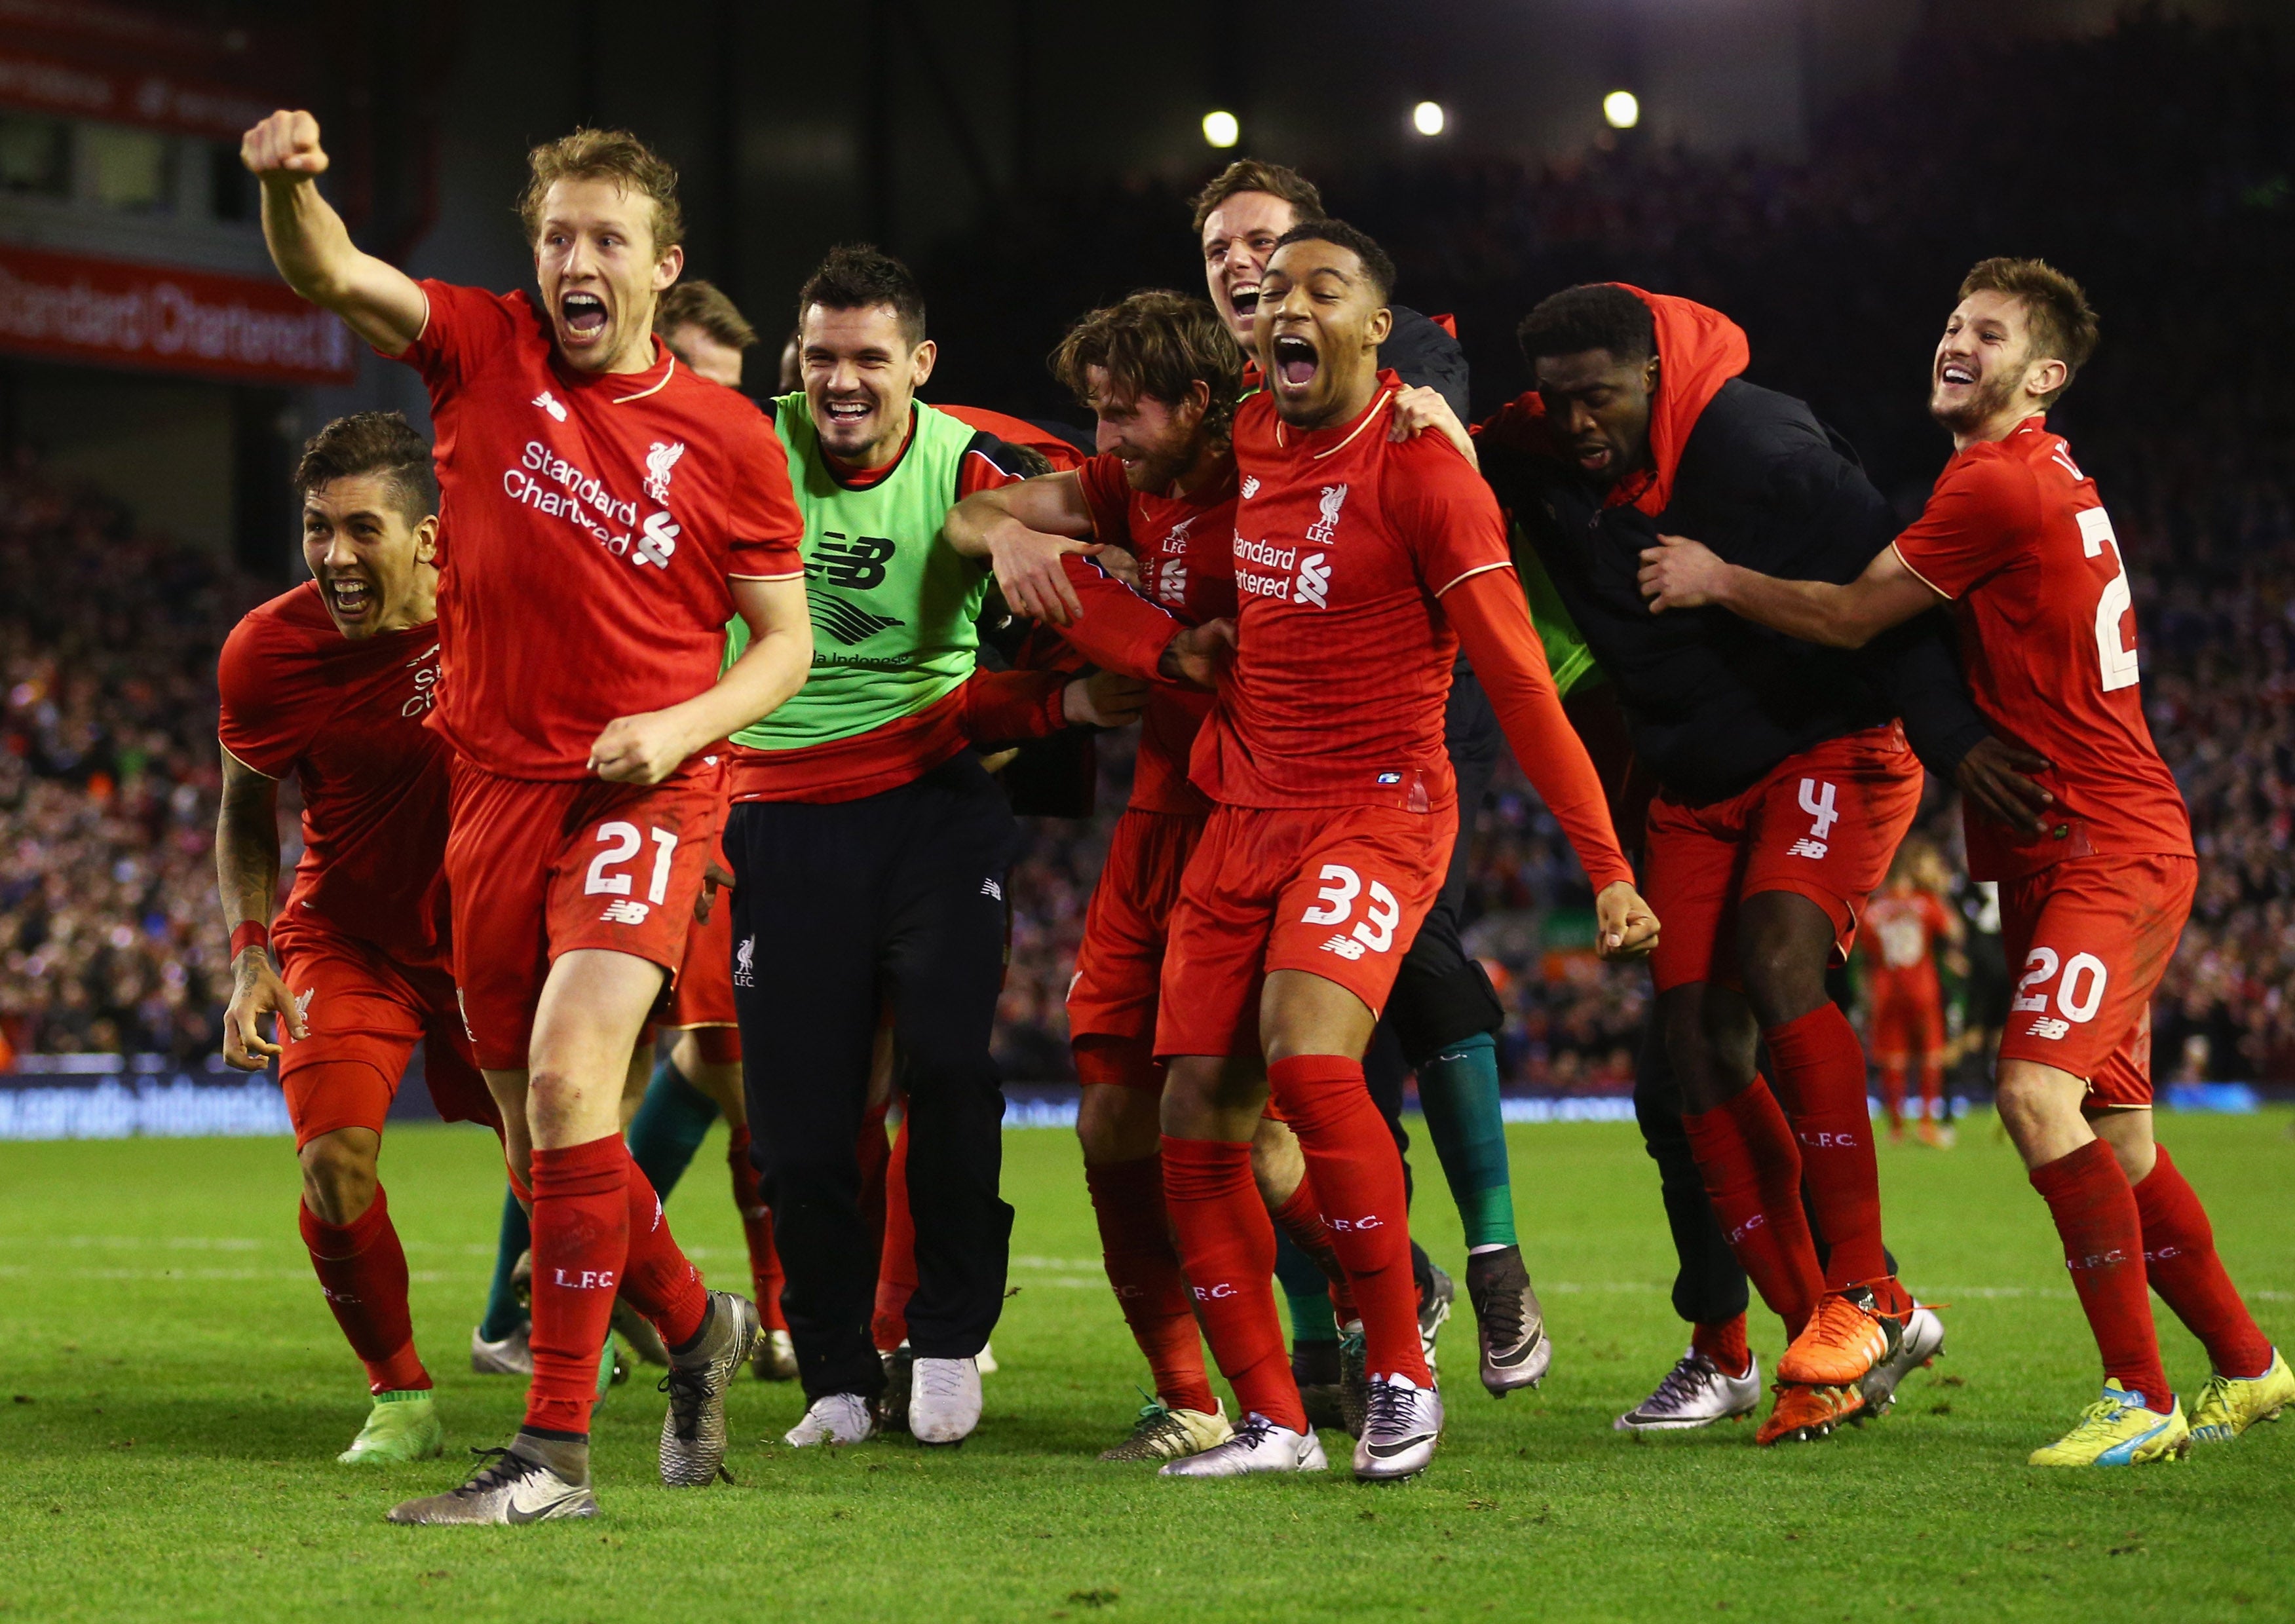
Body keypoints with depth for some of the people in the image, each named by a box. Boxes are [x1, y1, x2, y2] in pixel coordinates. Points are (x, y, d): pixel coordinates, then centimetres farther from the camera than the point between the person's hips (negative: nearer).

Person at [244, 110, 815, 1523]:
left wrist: (684, 725, -12)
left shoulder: (729, 439, 0)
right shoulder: (484, 353, 4)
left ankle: (556, 1453, -20)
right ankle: (694, 1325, 39)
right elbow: (330, 274, -11)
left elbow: (787, 641, 6)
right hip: (498, 785, 4)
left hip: (647, 789, -4)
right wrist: (288, 184, -33)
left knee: (567, 1077, -23)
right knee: (540, 1143, 10)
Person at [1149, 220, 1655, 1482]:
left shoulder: (1420, 471, -12)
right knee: (1197, 1120, -2)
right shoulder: (1239, 444, 8)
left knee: (1308, 1059, -28)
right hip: (1244, 811, 7)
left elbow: (1517, 680, -13)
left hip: (1377, 809, -7)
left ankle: (1401, 1375, -13)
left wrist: (1607, 865, -15)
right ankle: (1272, 1421, 9)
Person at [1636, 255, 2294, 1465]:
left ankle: (2141, 1397, -24)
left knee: (2039, 1093, -23)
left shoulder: (2001, 483, -15)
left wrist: (1716, 579, 0)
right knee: (2112, 1133, 13)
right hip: (2065, 852, 10)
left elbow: (1851, 617, -11)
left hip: (2106, 850, -10)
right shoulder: (2045, 478, 16)